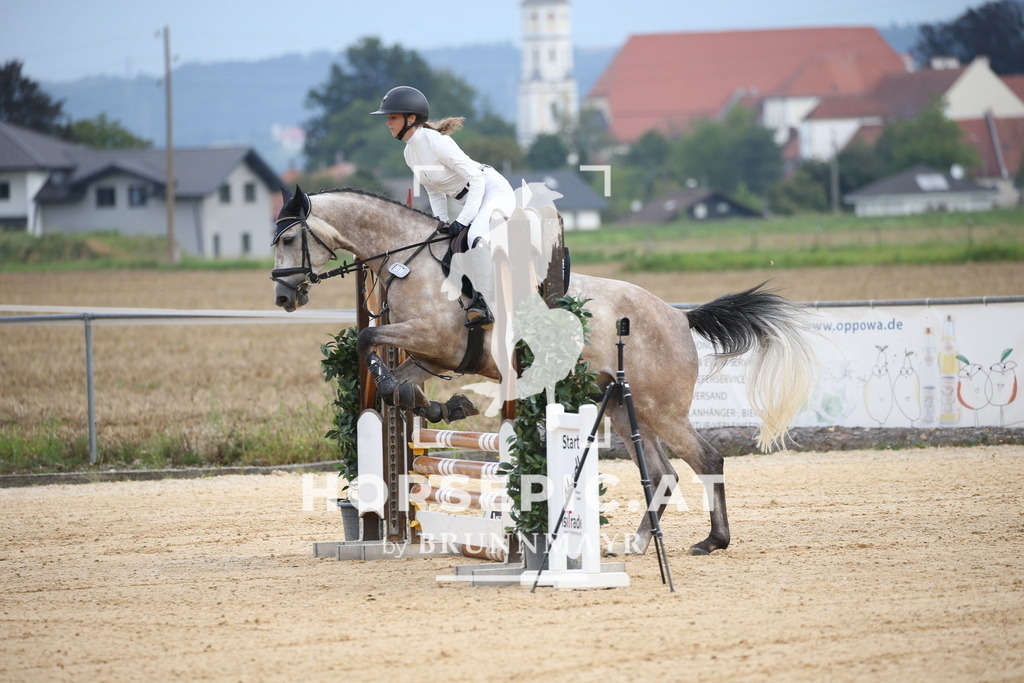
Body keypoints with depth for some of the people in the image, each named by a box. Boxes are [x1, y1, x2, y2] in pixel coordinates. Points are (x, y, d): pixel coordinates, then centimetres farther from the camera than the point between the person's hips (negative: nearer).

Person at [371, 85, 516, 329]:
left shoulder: (437, 143, -22)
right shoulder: (410, 153, 6)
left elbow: (476, 179, -22)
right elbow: (434, 191, 16)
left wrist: (463, 220, -25)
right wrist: (441, 221, 0)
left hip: (493, 189, -11)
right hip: (470, 200, 11)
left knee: (476, 236, -33)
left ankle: (480, 303, -39)